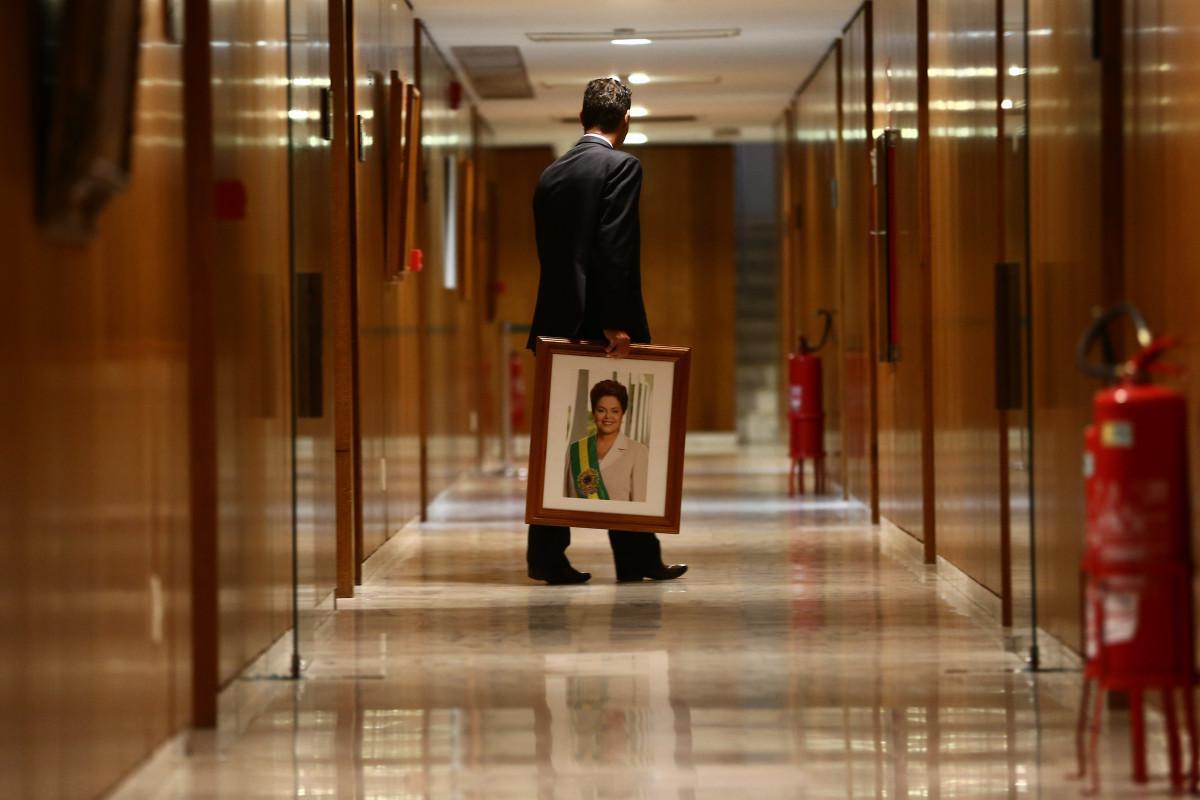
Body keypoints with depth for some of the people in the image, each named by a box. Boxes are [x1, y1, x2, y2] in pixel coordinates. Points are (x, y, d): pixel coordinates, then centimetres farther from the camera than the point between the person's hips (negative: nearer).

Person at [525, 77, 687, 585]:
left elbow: (548, 252, 15)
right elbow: (615, 249, -17)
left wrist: (561, 323, 17)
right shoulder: (621, 166, -8)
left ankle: (548, 557, 4)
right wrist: (617, 324, -17)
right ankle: (636, 558, 5)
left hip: (558, 325, 6)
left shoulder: (551, 175, 14)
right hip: (604, 323, -6)